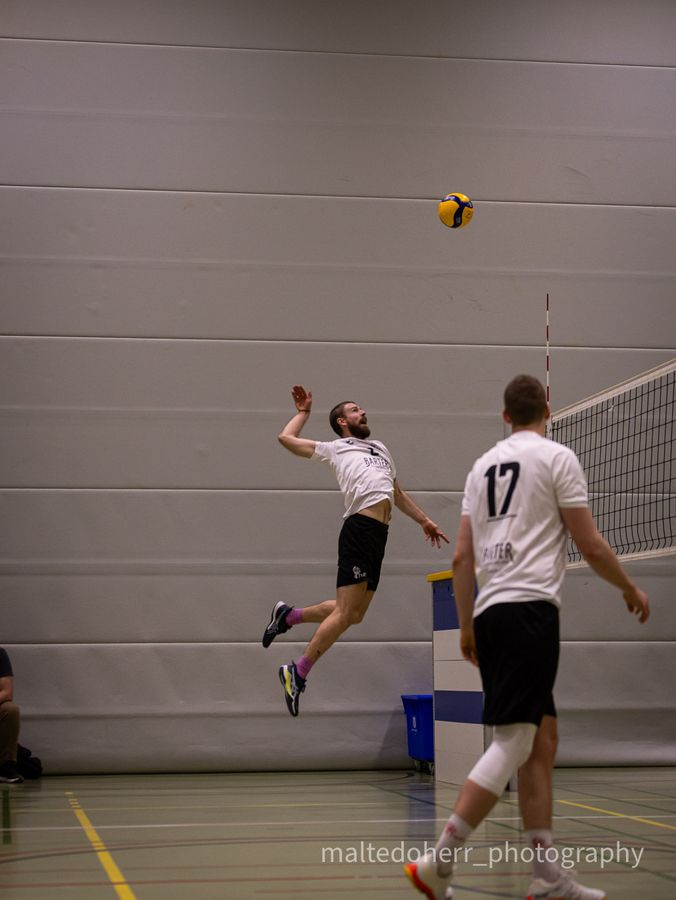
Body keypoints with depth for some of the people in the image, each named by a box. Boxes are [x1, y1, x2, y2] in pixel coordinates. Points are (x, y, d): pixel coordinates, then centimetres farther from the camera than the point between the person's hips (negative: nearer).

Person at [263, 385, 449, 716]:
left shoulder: (380, 448, 32)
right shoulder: (335, 448, 14)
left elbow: (398, 494, 39)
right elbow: (286, 438, 13)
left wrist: (425, 521, 36)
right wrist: (304, 411, 27)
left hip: (379, 534, 7)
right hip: (360, 527, -7)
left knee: (354, 613, 9)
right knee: (345, 613, -10)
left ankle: (289, 615, 26)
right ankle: (298, 673, 1)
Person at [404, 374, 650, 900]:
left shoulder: (484, 465, 18)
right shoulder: (556, 457, 0)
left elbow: (462, 556, 16)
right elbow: (590, 545, -2)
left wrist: (467, 627, 21)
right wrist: (631, 588, 14)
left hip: (491, 611, 8)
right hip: (530, 607, -8)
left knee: (542, 741, 10)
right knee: (512, 743, -10)